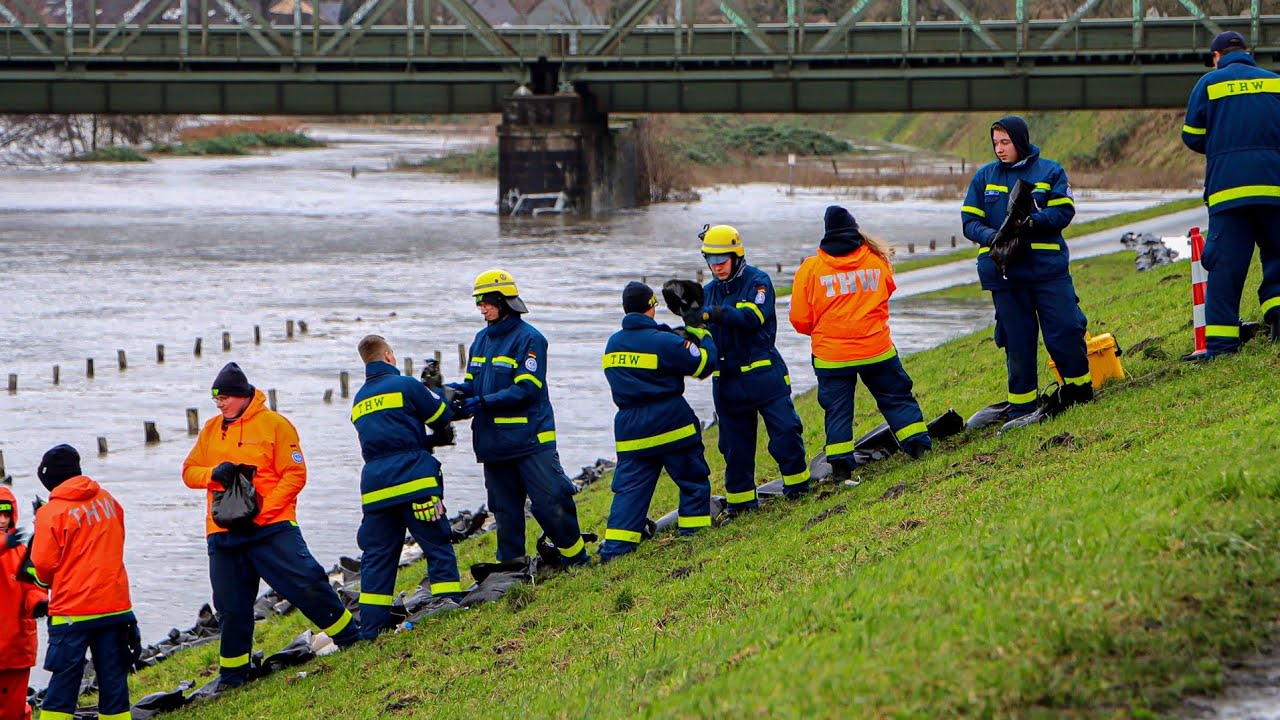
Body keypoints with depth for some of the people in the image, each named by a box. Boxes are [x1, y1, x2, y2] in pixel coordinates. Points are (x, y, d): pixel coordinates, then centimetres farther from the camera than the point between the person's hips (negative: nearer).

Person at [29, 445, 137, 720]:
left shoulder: (51, 513, -10)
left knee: (64, 681, 0)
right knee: (113, 680, 8)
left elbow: (43, 567, -8)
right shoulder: (108, 501, 6)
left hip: (71, 612, -4)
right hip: (115, 605, 4)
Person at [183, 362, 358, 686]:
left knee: (306, 583, -13)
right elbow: (189, 471, 11)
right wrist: (214, 473, -12)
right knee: (232, 608, 8)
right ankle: (232, 674, 19)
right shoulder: (211, 430, 12)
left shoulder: (274, 424, -4)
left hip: (271, 527, -4)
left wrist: (263, 509, -18)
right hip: (224, 535, 4)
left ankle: (351, 638, 1)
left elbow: (295, 474, -8)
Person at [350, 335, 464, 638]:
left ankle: (370, 628, 4)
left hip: (374, 488, 5)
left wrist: (431, 440, 27)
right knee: (437, 545, 1)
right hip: (414, 482, -5)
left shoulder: (359, 400, 18)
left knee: (377, 556, 7)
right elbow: (442, 417, 9)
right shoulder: (405, 385, -1)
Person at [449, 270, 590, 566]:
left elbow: (527, 389, -17)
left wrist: (482, 402, -22)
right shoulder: (482, 339, 13)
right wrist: (460, 391, -7)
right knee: (505, 508, 11)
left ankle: (575, 557, 6)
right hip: (493, 439, 7)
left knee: (550, 502, -8)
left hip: (529, 438, -7)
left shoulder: (529, 339, -10)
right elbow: (473, 383, 17)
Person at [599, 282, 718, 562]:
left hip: (630, 431, 5)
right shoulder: (663, 342, -12)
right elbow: (703, 364, -6)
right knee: (693, 479, 13)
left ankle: (615, 547, -6)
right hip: (670, 423, -5)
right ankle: (694, 530, 15)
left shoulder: (613, 344, 7)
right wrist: (703, 338, 12)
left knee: (630, 487, 3)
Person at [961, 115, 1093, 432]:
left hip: (1048, 267, -2)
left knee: (1065, 331, -3)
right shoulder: (984, 177, 10)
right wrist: (991, 236, -15)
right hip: (1004, 272, 2)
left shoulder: (1049, 172, 4)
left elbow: (1064, 212, -5)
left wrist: (1032, 222, -22)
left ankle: (1079, 387, 16)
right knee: (1017, 342, 5)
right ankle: (1021, 407, 12)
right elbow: (970, 221, 7)